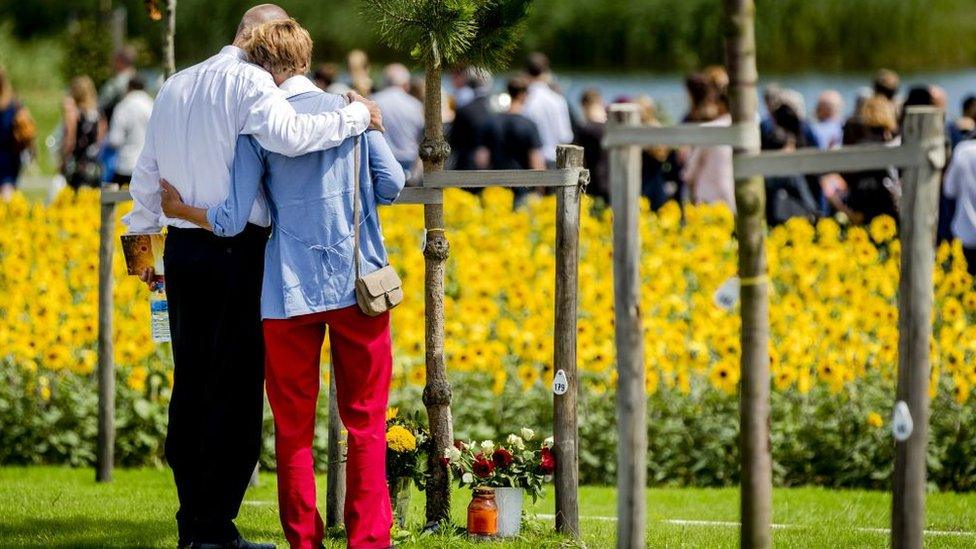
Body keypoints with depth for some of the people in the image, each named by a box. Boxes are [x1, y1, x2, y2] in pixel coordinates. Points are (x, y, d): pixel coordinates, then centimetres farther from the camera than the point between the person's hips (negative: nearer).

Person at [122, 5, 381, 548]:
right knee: (236, 389, -3)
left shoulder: (174, 87, 15)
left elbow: (147, 173, 21)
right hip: (238, 252, -7)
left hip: (183, 249, 7)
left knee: (191, 382, 12)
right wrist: (357, 115, -16)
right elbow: (288, 135, -28)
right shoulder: (248, 82, -10)